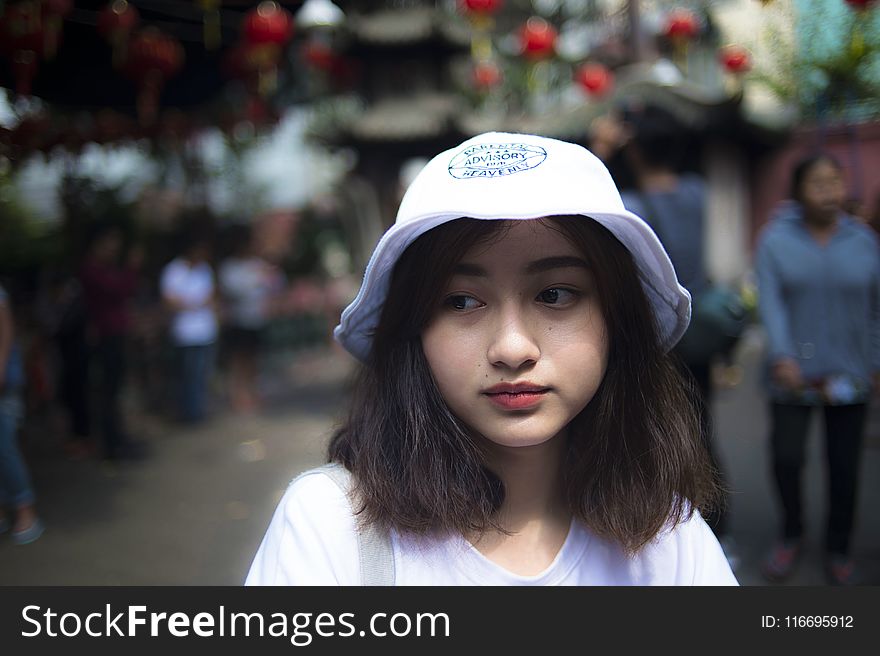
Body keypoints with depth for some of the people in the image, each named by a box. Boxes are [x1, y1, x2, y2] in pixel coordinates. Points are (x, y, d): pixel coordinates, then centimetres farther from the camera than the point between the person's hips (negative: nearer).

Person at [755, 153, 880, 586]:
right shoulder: (775, 240, -2)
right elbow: (770, 301, -12)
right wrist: (782, 356, -23)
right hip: (793, 373, -1)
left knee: (844, 466, 5)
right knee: (785, 457, -6)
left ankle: (839, 549, 26)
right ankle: (791, 535, 21)